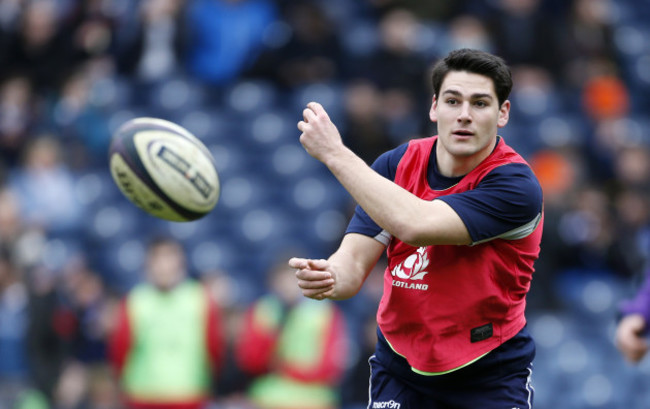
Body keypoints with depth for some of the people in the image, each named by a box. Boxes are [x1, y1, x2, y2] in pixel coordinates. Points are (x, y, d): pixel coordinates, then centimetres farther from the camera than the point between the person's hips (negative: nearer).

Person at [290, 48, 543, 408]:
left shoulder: (516, 186, -21)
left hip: (491, 378, -3)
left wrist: (334, 153, -27)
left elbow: (414, 224, -32)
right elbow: (354, 261, -10)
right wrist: (327, 277, -35)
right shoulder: (395, 165, -4)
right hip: (399, 370, 3)